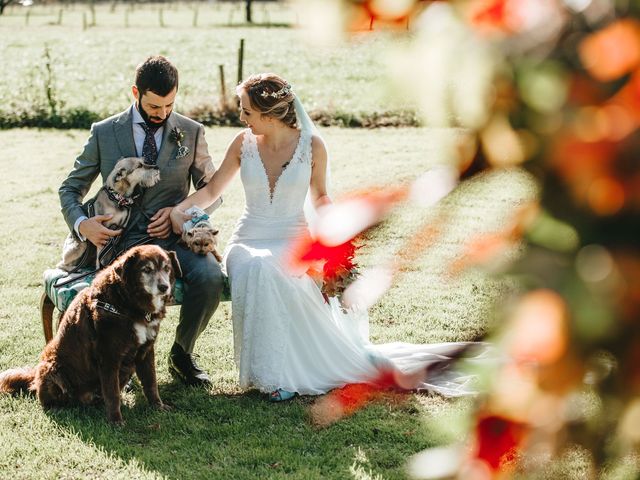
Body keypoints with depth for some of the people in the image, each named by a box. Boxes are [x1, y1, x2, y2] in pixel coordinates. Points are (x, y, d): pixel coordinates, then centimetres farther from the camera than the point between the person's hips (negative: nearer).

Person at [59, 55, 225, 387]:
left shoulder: (192, 132, 10)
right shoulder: (104, 133, 8)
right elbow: (70, 188, 13)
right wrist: (81, 223, -10)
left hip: (175, 235, 2)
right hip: (124, 239, -1)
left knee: (210, 276, -30)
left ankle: (181, 354, -2)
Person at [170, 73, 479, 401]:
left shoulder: (312, 146, -3)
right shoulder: (243, 143, 2)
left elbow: (319, 197, 12)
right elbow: (212, 190, 10)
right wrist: (178, 209, -5)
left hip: (292, 240, -1)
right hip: (249, 240, 2)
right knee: (255, 269, -36)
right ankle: (272, 373, -28)